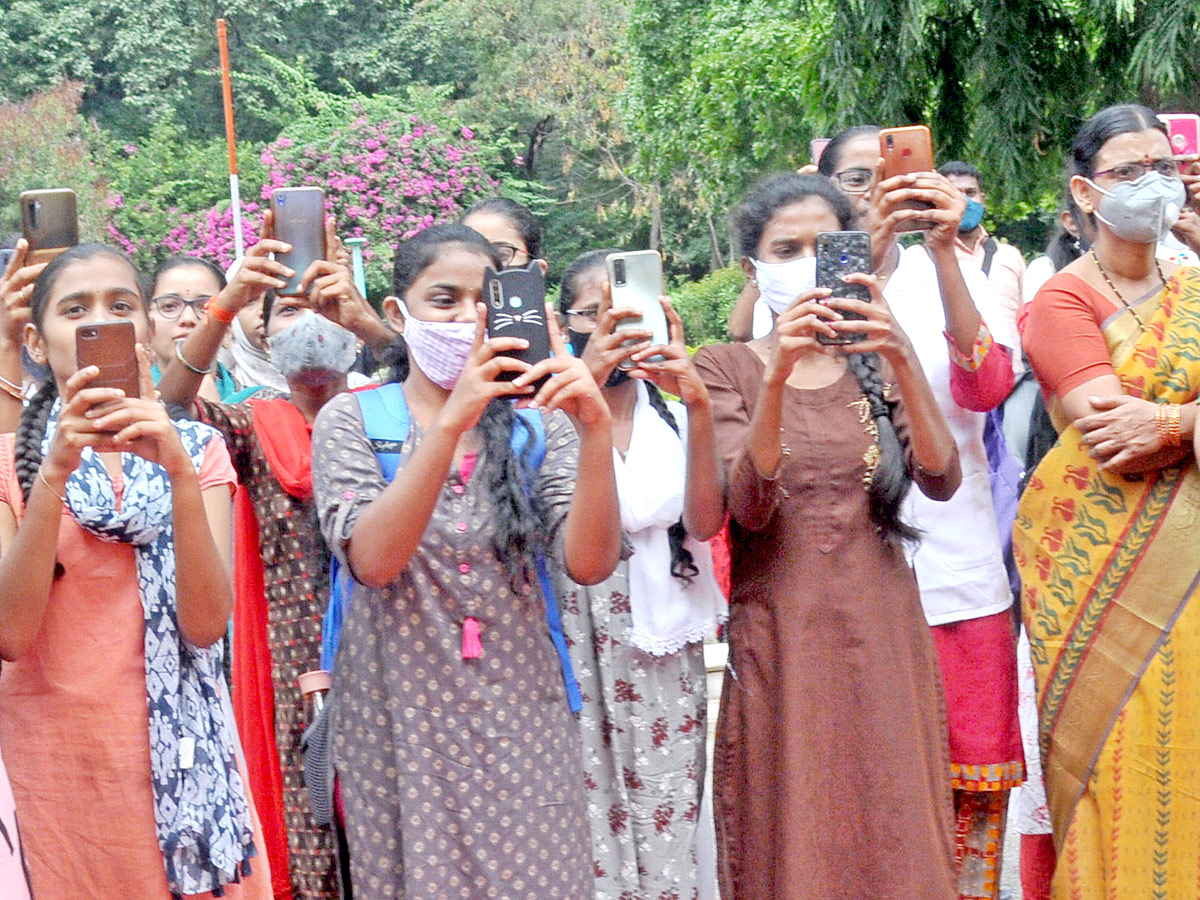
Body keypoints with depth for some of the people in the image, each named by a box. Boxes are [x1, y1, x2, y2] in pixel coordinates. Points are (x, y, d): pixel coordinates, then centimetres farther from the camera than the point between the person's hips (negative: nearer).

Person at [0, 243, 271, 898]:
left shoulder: (195, 448, 4)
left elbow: (205, 624, -10)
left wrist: (181, 473, -22)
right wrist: (54, 472, -20)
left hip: (177, 746, 1)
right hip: (55, 762, 0)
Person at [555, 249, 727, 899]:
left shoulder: (674, 413, 7)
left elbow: (704, 522, -8)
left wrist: (699, 408, -20)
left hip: (663, 644, 3)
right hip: (573, 643, -2)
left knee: (666, 831, 2)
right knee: (585, 836, -5)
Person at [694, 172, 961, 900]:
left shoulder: (876, 361, 9)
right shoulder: (728, 367, 1)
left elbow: (941, 479, -8)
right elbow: (748, 507, -14)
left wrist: (903, 360, -22)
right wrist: (778, 374, -26)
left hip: (883, 638, 2)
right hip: (781, 641, -2)